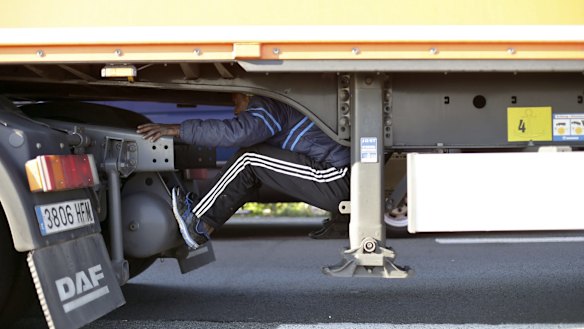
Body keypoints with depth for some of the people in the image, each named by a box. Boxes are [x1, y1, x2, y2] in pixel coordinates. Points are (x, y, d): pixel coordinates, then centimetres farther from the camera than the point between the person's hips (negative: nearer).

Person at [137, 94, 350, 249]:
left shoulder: (268, 106, -8)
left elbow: (235, 133, -24)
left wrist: (178, 130, -19)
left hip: (335, 178, -10)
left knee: (249, 160, -12)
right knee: (251, 162, 11)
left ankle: (198, 224, -4)